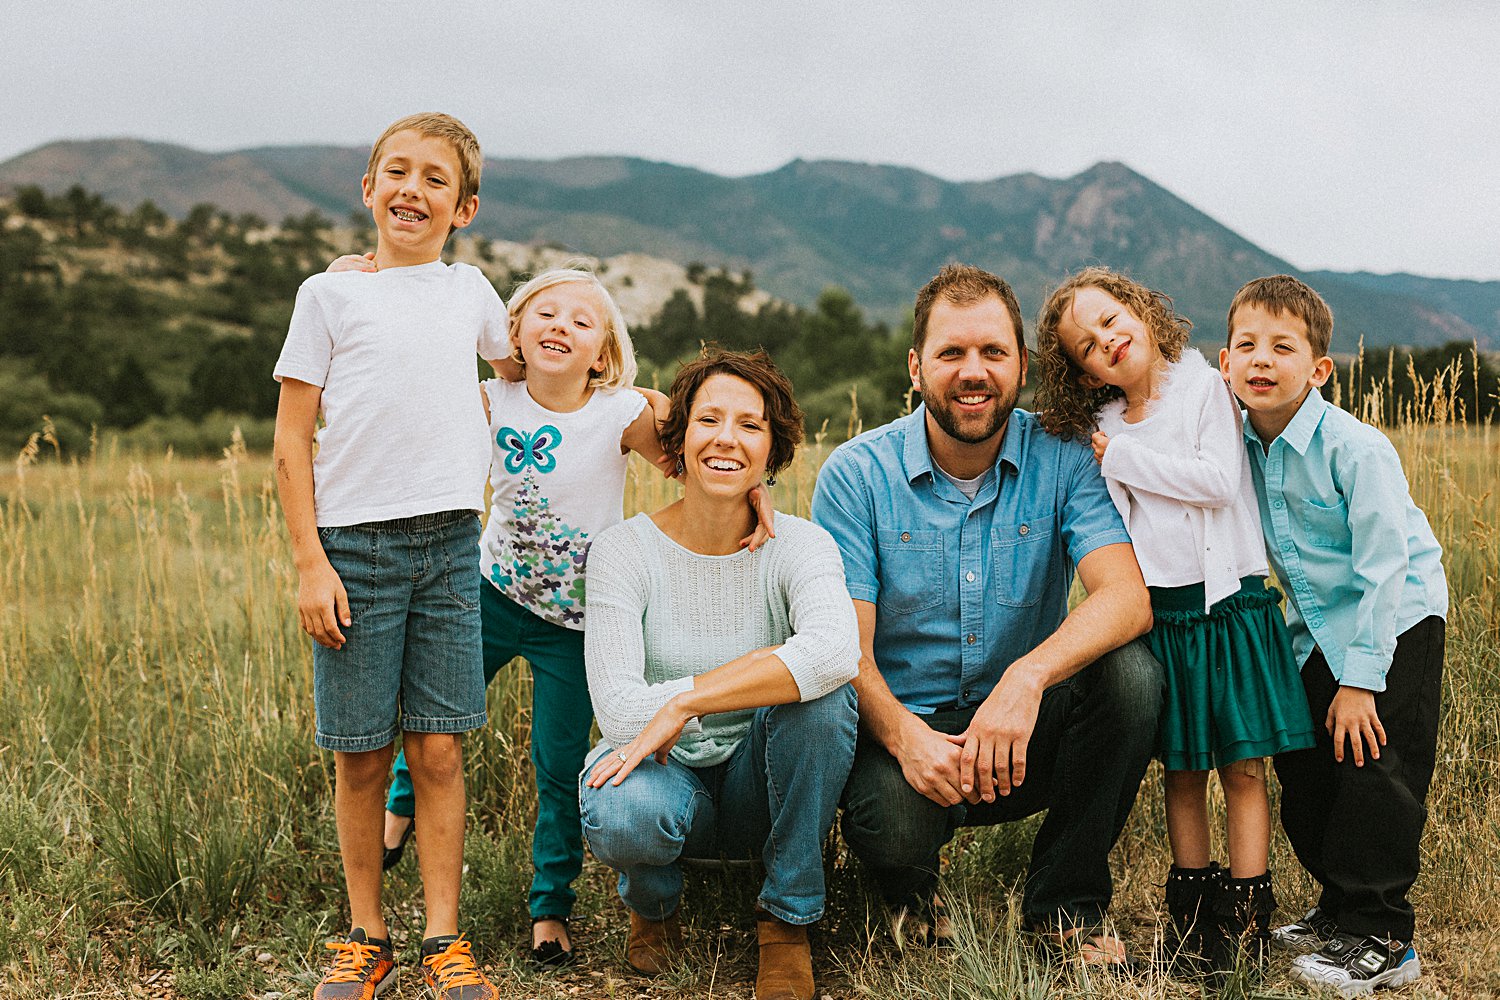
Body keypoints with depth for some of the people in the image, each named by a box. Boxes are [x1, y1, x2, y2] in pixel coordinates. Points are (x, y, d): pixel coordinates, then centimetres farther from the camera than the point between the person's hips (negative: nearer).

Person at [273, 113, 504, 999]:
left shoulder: (470, 291, 11)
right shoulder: (330, 295, 4)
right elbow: (292, 437, 0)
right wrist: (311, 561, -7)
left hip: (448, 542, 2)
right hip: (353, 544, -2)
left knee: (439, 750, 3)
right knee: (361, 756, 4)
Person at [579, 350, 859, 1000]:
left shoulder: (799, 545, -10)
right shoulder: (625, 550, -11)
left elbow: (835, 653, -34)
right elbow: (617, 710, -21)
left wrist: (682, 703, -34)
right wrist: (762, 669, -23)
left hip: (757, 785, 1)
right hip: (668, 775, -1)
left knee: (820, 694, -30)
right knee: (620, 814, -36)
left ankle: (788, 920, -8)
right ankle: (653, 904, 5)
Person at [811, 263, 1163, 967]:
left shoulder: (1063, 459, -6)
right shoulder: (856, 475, -8)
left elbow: (1128, 595, -21)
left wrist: (1028, 676, -40)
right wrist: (904, 734, -34)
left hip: (1025, 735, 2)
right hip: (904, 724, -2)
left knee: (1130, 672, -27)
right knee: (891, 821, -35)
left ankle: (1065, 905, -4)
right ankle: (911, 887, 8)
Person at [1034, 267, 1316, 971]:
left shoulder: (1206, 387, -2)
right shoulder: (1101, 427, 9)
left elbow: (1219, 481, -16)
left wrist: (1125, 456, -11)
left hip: (1225, 603, -4)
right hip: (1156, 614, 4)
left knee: (1241, 767, 1)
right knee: (1180, 772, 10)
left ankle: (1246, 914, 10)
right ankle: (1191, 909, 20)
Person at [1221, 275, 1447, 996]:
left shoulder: (1356, 448, -23)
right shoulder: (1244, 445, -5)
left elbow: (1384, 568, -21)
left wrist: (1361, 678, -20)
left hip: (1395, 624, -7)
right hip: (1318, 631, 7)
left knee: (1374, 774, -6)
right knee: (1303, 775, 9)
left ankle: (1381, 940, 7)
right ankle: (1339, 910, 26)